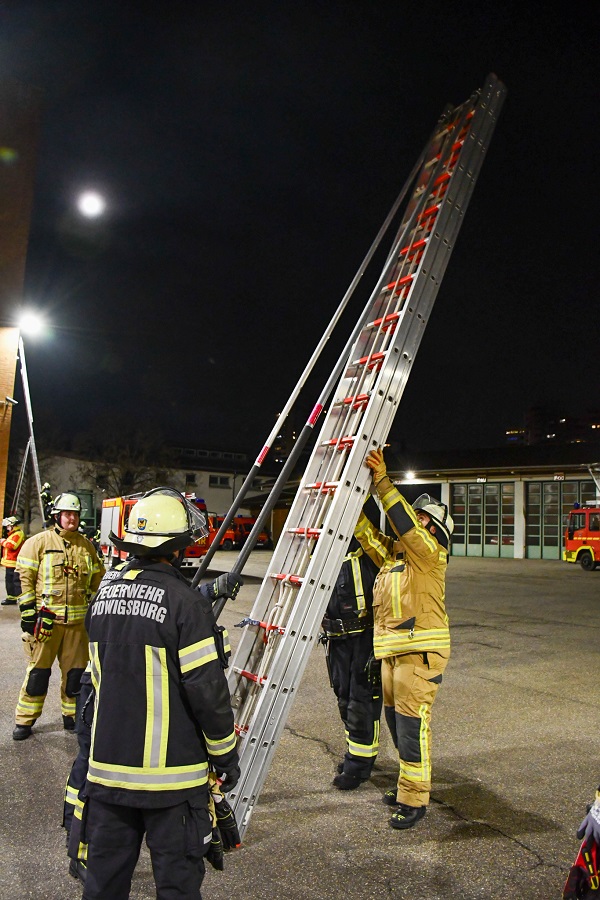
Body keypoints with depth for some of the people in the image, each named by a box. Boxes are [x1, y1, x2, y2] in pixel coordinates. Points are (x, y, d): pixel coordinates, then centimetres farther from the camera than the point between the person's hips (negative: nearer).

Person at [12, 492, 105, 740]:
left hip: (78, 620, 4)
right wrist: (28, 612, -9)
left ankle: (71, 715, 25)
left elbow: (98, 578, 20)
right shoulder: (38, 542, -2)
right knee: (38, 670, 3)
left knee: (76, 670, 10)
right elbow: (23, 577, -5)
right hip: (46, 619, -4)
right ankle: (25, 720, 17)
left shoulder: (86, 545, 11)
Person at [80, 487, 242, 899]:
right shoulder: (186, 602, -19)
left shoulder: (104, 595, 2)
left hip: (109, 762, 6)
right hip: (171, 772, -6)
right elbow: (207, 688, -17)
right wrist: (226, 756, -5)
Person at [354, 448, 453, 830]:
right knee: (395, 718, 17)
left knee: (412, 723, -5)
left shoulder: (430, 553, -8)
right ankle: (410, 785, 32)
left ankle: (415, 798, 6)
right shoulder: (391, 553, 15)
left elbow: (404, 521, -21)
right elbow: (366, 531, 10)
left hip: (421, 650, -9)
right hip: (391, 649, 9)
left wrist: (382, 480, -23)